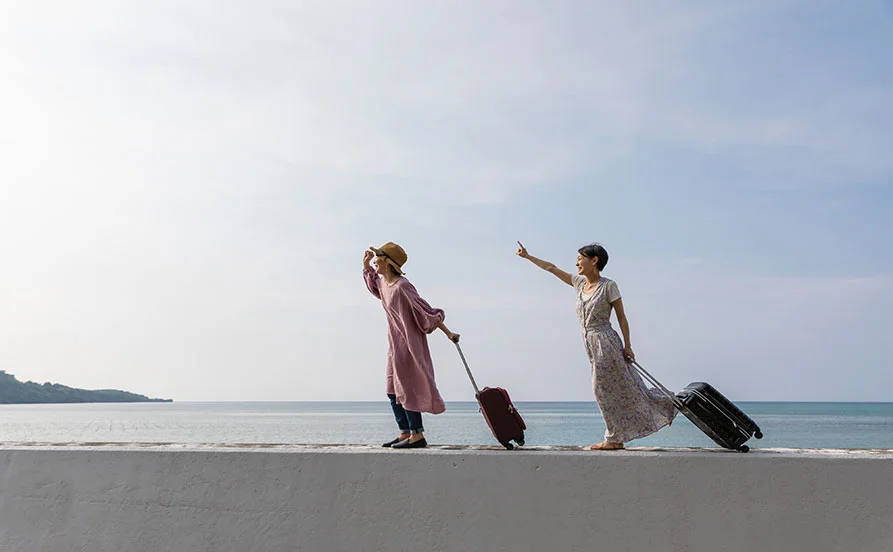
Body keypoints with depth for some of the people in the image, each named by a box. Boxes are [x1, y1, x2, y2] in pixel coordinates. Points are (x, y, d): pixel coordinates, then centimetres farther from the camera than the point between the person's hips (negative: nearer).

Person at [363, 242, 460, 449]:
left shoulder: (402, 287, -21)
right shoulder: (384, 283, 6)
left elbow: (426, 310, -19)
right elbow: (372, 281, 32)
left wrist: (448, 333, -16)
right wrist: (365, 264, 15)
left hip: (408, 343, -9)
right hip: (396, 343, 9)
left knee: (406, 388, -6)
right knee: (393, 390, 11)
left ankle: (417, 436, 2)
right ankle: (405, 433, 18)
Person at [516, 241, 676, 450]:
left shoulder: (608, 286, -8)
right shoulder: (579, 283, 10)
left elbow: (621, 317, -6)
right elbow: (551, 268, 17)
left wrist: (627, 346, -8)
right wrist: (528, 256, 20)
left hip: (605, 341, -7)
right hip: (591, 344, 7)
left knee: (604, 389, -2)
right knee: (622, 387, 10)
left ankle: (613, 439, 11)